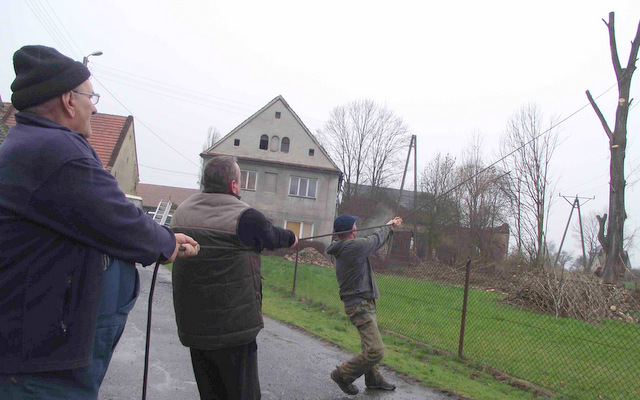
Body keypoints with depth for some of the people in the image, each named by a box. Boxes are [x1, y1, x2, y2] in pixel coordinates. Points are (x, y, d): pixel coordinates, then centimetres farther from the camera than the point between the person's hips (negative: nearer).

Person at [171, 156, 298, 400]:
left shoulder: (181, 212, 3)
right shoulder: (246, 217, -15)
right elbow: (273, 237, 1)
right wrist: (291, 238, 26)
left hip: (191, 325, 6)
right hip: (234, 327, -6)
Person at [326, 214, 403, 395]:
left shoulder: (341, 248, 7)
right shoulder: (354, 246, -22)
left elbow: (372, 240, 19)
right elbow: (376, 240, -5)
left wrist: (389, 227, 24)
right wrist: (388, 226, 15)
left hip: (364, 304, 11)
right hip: (360, 306, -11)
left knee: (371, 346, 23)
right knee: (375, 350, -12)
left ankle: (373, 379, 38)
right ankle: (342, 375, 2)